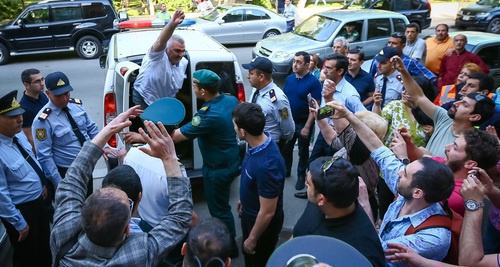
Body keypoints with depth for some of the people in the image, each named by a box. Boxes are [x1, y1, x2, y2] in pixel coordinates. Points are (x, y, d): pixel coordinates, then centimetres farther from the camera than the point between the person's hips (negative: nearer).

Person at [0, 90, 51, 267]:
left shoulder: (18, 134, -8)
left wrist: (42, 185, 18)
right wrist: (19, 223, -17)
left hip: (37, 200, 8)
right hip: (21, 210, -7)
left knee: (44, 245, 29)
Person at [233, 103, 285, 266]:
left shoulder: (267, 164, -40)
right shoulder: (258, 143, -13)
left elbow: (267, 212, -29)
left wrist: (252, 239, -15)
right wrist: (244, 200, 20)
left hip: (263, 223, -8)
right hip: (249, 214, 8)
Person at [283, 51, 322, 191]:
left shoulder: (313, 82, -17)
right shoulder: (289, 79, 0)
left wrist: (307, 127, -20)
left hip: (303, 123, -5)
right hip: (288, 120, 5)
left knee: (303, 151, 11)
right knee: (286, 148, 19)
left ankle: (301, 176, 28)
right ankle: (286, 169, 40)